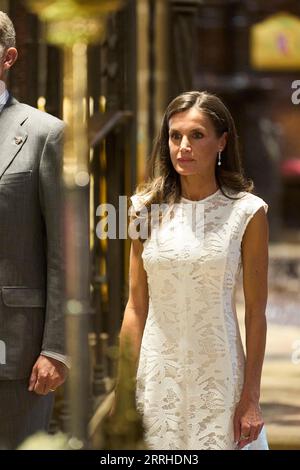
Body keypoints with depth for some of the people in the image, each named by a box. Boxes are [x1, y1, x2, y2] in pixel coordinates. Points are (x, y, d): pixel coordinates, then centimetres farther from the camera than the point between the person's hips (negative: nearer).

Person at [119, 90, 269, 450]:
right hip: (156, 375, 2)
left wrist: (250, 399, -7)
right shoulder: (148, 209, 2)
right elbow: (136, 306, 5)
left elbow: (255, 312, -4)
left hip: (219, 376, -2)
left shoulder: (247, 212, -5)